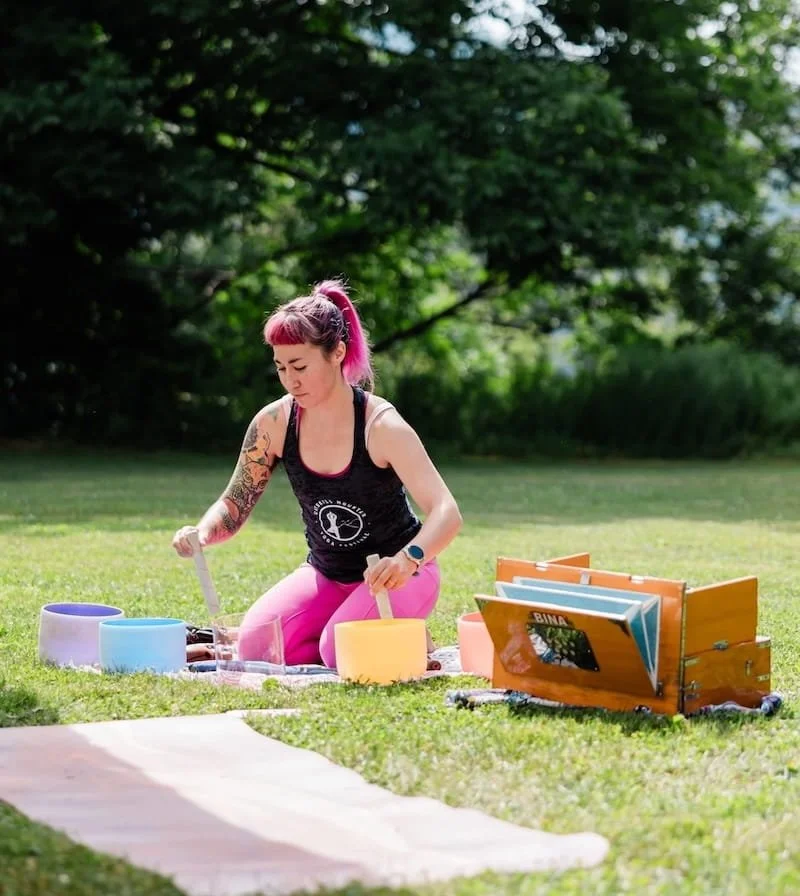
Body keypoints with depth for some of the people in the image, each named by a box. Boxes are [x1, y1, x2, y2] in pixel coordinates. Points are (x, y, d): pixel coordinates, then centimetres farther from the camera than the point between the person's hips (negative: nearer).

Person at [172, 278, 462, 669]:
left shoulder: (381, 427, -25)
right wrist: (203, 533, -25)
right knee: (256, 646, -17)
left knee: (343, 653, -30)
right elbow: (234, 505, -1)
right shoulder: (274, 423, -11)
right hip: (327, 574, 5)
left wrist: (407, 560, -53)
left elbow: (446, 513, -33)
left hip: (399, 573, -5)